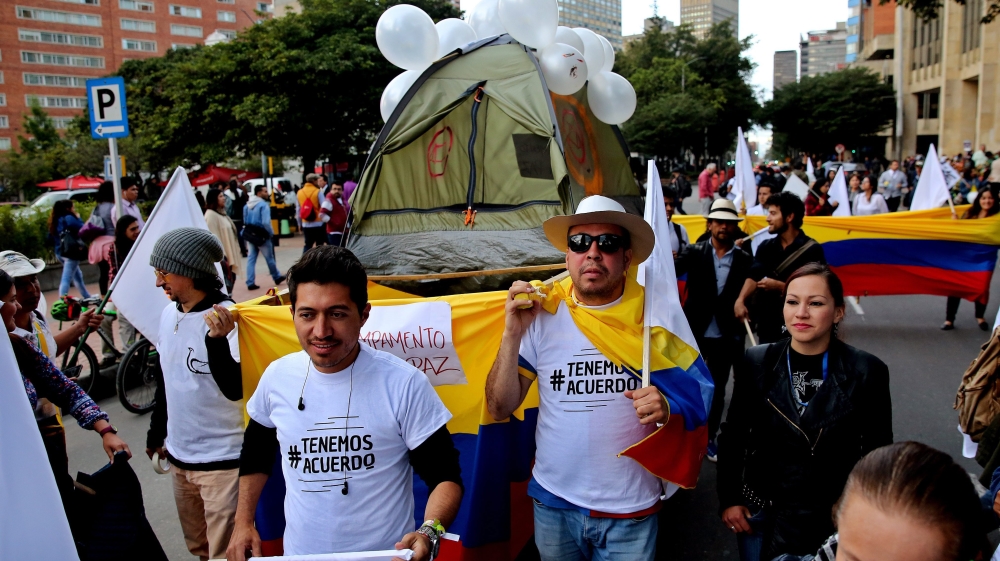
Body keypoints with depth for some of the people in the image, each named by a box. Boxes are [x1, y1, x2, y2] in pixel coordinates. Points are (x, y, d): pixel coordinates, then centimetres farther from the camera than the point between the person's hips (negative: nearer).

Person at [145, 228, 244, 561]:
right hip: (179, 456, 8)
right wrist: (156, 432, 24)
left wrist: (217, 339, -39)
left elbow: (233, 390, -26)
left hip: (222, 459, -7)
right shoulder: (168, 314, 4)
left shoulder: (226, 317, -18)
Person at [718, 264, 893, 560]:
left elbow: (878, 454, -1)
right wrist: (729, 498, 0)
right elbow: (733, 436, 2)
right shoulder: (757, 363, -7)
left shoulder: (867, 372, -11)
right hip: (760, 514, 2)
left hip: (832, 521, -1)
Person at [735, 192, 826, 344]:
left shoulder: (812, 249, -6)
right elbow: (754, 277, -2)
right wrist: (740, 300, -19)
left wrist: (779, 286, -17)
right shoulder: (765, 247, 10)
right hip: (766, 324, 5)